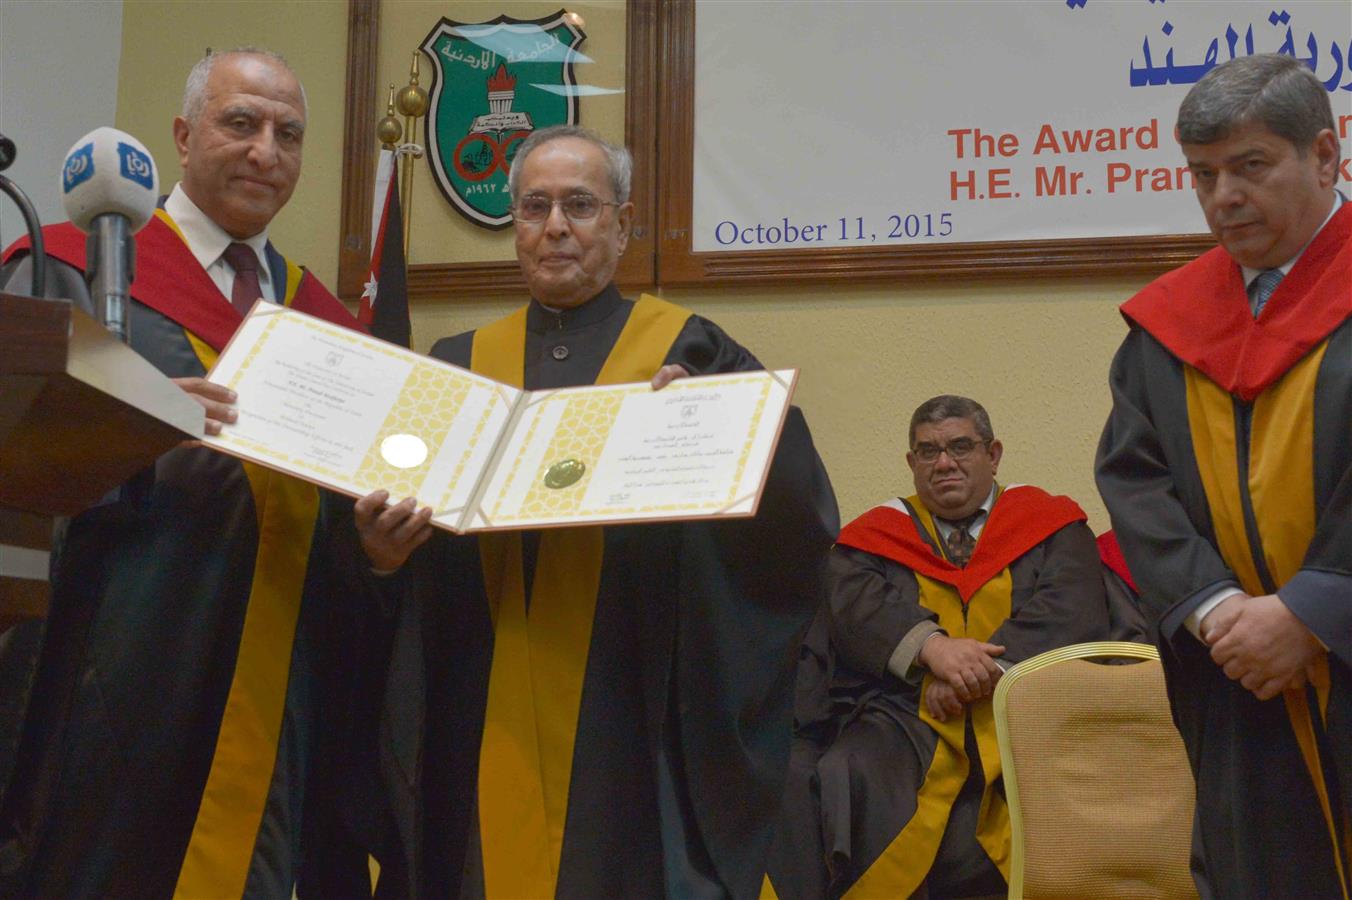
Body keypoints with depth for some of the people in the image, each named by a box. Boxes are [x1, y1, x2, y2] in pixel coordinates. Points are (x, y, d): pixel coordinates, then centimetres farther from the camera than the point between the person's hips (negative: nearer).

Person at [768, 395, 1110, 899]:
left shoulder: (1051, 526, 18)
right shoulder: (876, 536, 21)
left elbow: (1073, 611, 1)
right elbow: (857, 603, 1)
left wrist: (985, 668, -15)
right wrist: (929, 646, -20)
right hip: (907, 720, 0)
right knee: (849, 779, -31)